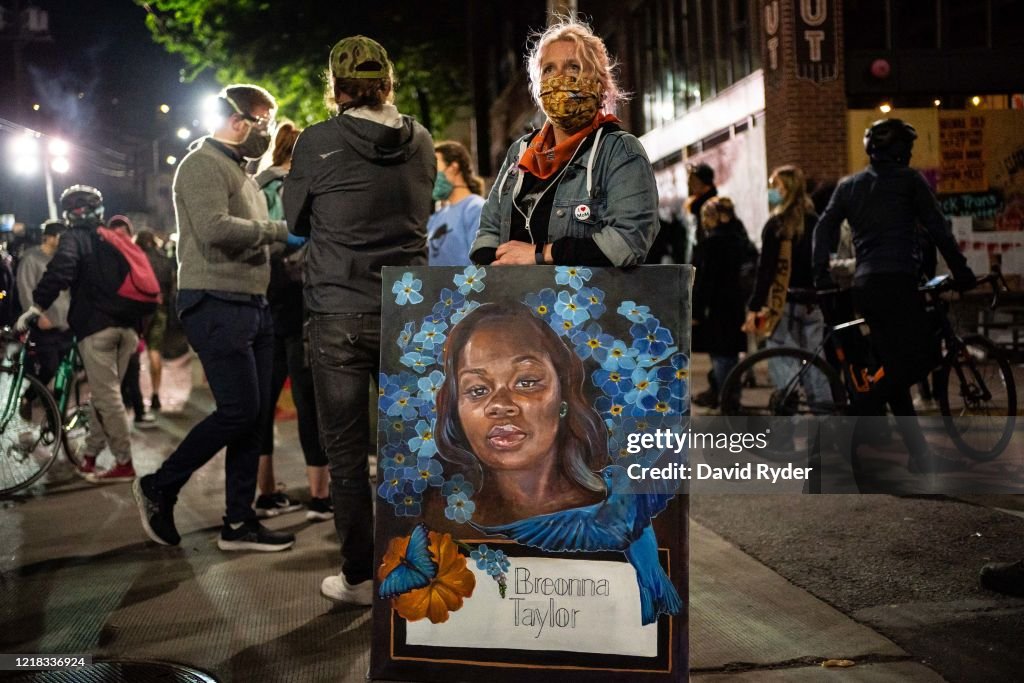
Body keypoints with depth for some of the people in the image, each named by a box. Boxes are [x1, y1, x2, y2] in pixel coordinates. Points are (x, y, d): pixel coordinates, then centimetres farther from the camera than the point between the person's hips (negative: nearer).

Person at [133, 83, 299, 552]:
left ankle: (239, 522, 12)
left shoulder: (240, 172, 22)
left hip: (251, 305, 9)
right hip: (216, 305, -9)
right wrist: (279, 229, -14)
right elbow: (216, 228, -22)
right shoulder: (202, 164, -7)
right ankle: (159, 487, 8)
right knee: (238, 411, -10)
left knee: (253, 413, 6)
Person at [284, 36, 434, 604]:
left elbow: (296, 220, 6)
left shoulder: (318, 143, -7)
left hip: (340, 316, -3)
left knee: (346, 450, 6)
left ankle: (359, 577, 13)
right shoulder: (420, 142, 4)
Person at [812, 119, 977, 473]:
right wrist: (962, 273, 8)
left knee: (897, 369, 9)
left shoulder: (848, 185, 18)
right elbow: (938, 229, 2)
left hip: (863, 285, 7)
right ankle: (852, 420, -17)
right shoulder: (910, 180, 3)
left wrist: (821, 276, 9)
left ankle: (921, 455, 10)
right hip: (896, 281, -7)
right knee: (923, 356, -6)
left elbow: (824, 227, 10)